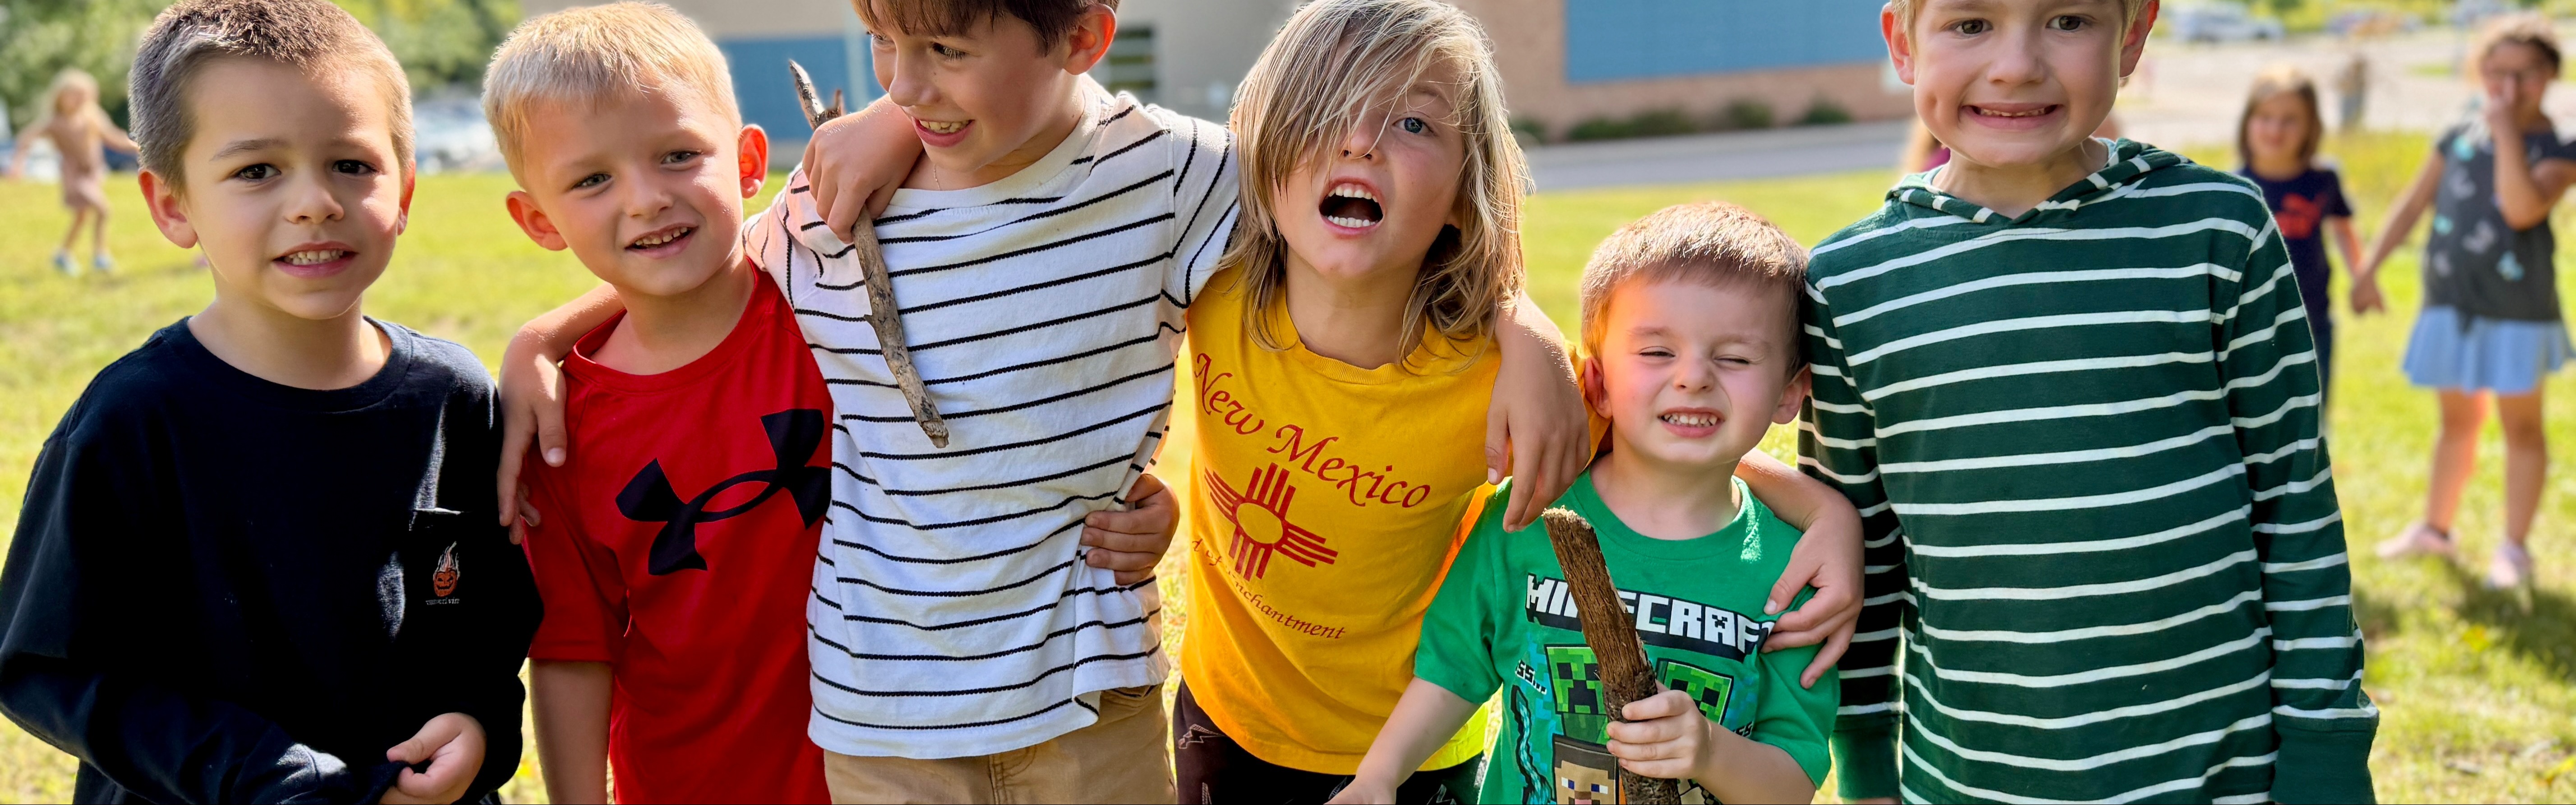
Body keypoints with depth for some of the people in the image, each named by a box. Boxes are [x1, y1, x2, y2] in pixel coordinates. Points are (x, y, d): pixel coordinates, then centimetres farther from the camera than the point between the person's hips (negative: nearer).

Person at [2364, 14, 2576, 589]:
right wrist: (2369, 268, 8)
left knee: (2521, 424, 5)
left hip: (2517, 310, -4)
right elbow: (2413, 204, 12)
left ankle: (2515, 548, 13)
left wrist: (2507, 131, -22)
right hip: (2451, 303, 4)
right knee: (2457, 419, 18)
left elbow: (2522, 210, -25)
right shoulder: (2459, 140, 5)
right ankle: (2435, 528, 31)